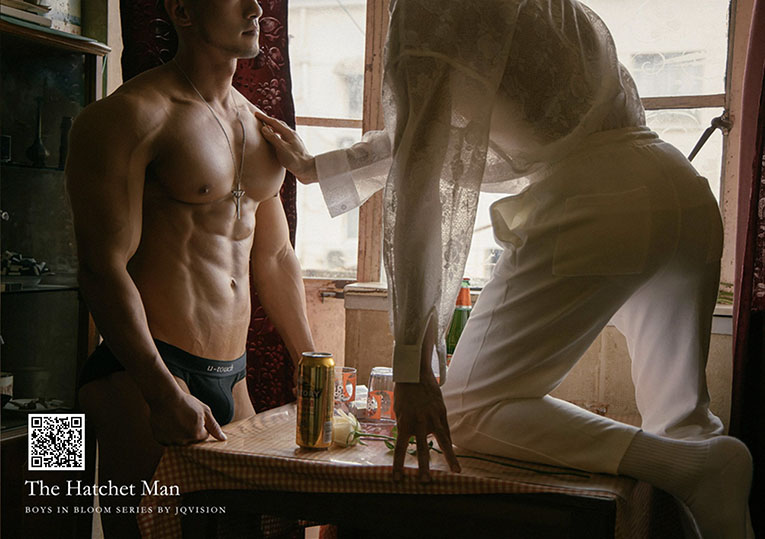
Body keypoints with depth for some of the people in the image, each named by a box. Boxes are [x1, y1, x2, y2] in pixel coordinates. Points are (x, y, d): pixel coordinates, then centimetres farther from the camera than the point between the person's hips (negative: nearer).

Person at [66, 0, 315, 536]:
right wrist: (166, 395, -24)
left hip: (232, 376, 8)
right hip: (148, 372, -7)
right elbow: (104, 268, -16)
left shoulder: (260, 127, 14)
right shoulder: (129, 115, -9)